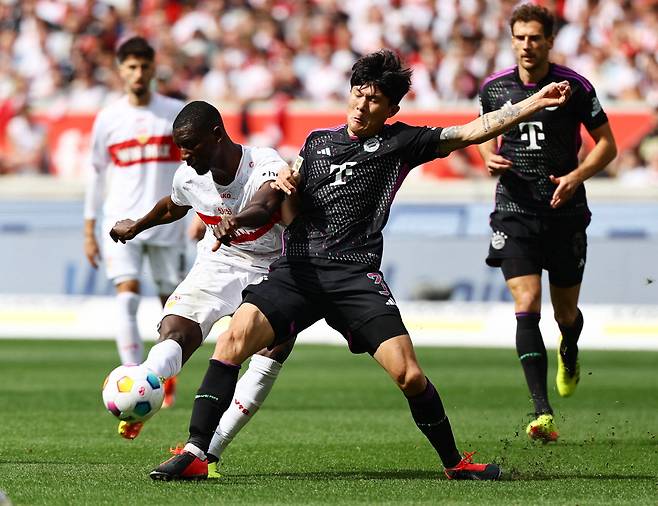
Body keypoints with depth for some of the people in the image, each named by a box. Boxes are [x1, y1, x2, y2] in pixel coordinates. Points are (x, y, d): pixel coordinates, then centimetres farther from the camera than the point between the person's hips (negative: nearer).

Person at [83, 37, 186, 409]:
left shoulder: (177, 113, 1)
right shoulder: (108, 118, 4)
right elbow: (97, 173, 10)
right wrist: (89, 231, 9)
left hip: (167, 222, 0)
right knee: (127, 299, -17)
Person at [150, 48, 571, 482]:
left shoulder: (399, 142, 9)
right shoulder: (317, 141, 20)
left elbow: (472, 132, 5)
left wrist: (536, 103, -1)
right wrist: (285, 185, 3)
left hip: (356, 276, -2)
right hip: (297, 270, 2)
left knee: (409, 375, -12)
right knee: (232, 340, -20)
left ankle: (455, 462, 10)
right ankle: (196, 454, -19)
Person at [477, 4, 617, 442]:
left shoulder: (575, 87, -5)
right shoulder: (495, 88, 3)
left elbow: (607, 144, 1)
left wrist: (577, 175, -15)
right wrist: (490, 156, -2)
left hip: (565, 213, -1)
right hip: (515, 213, 1)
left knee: (566, 312, 10)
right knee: (527, 307, -14)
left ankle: (569, 354, 49)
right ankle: (543, 414, -18)